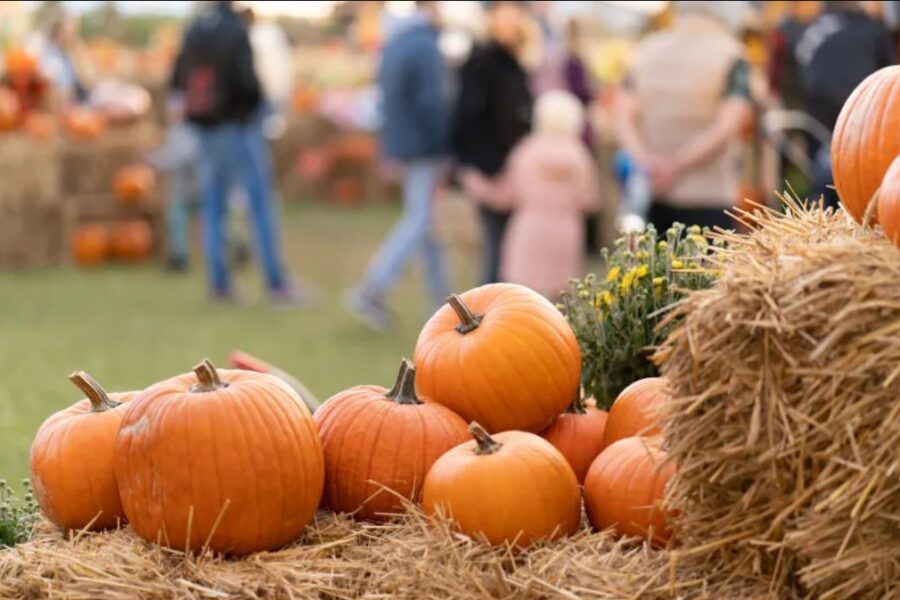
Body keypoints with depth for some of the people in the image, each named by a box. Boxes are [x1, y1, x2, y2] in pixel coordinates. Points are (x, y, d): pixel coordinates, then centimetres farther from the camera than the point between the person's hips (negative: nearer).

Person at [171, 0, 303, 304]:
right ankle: (276, 284, -3)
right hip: (238, 128, -6)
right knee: (261, 203, -2)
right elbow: (247, 81, -21)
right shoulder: (235, 31, -14)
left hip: (205, 131, 6)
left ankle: (219, 283, 11)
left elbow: (177, 82, 9)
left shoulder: (193, 32, 5)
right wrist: (255, 100, -2)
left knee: (213, 207, 10)